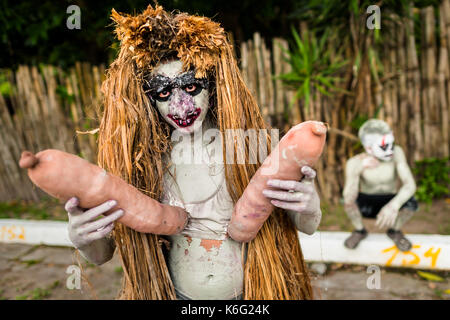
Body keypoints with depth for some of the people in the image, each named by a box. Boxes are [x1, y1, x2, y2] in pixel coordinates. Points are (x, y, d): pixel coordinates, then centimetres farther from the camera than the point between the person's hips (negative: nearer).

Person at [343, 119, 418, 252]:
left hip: (390, 204, 1)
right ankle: (360, 231, 0)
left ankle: (395, 231, 4)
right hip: (366, 206, -1)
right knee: (350, 199, -32)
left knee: (411, 203, -30)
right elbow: (349, 199, -36)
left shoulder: (396, 152, -23)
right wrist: (359, 168, -50)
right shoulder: (355, 163, -26)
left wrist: (394, 205, -51)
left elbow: (410, 185, -31)